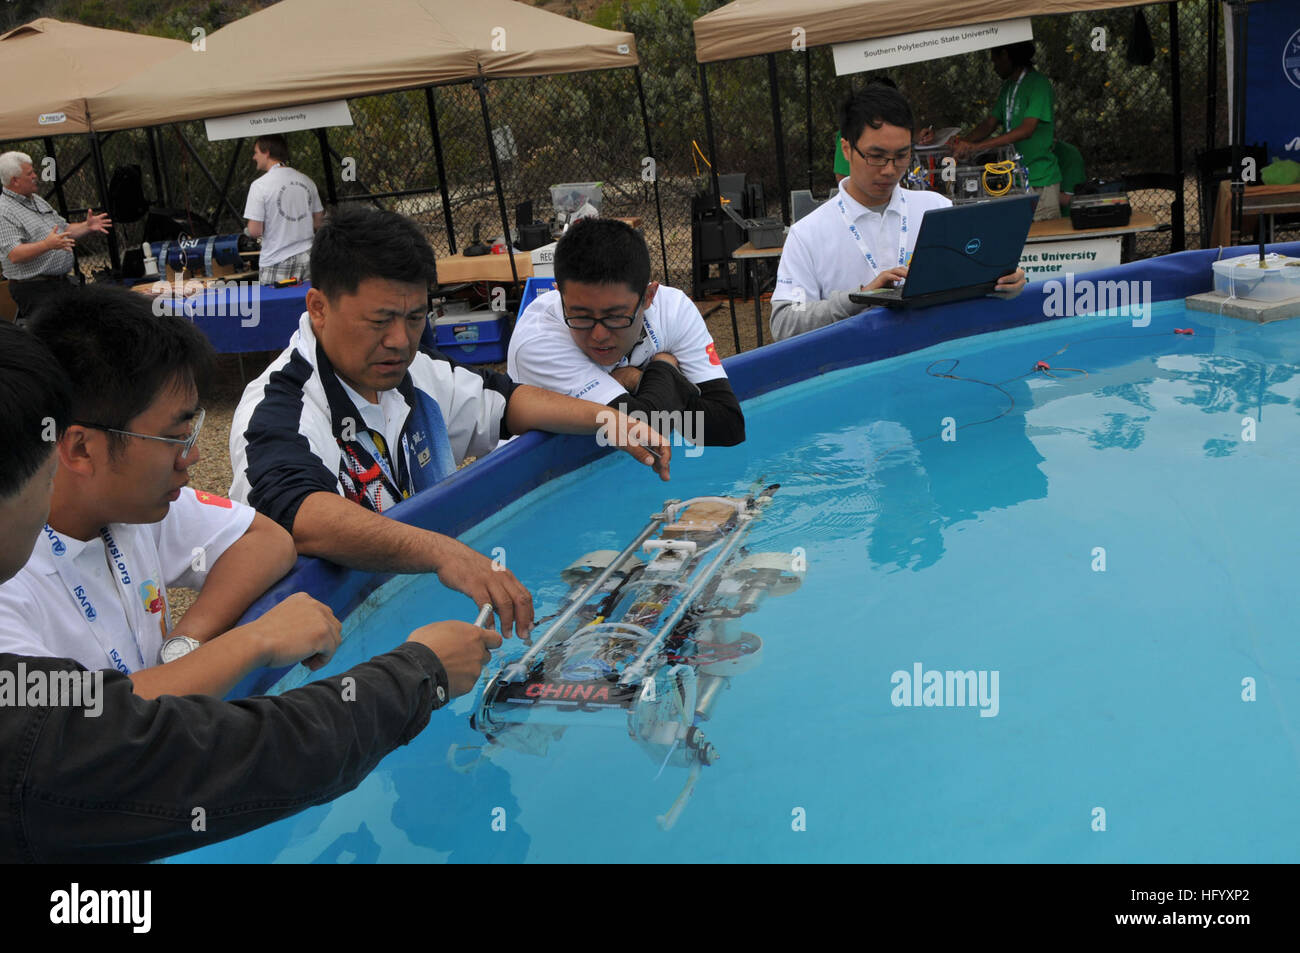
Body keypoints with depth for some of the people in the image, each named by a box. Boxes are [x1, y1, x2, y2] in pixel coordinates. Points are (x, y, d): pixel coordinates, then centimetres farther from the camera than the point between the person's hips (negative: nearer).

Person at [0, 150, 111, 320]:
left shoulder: (37, 201, 17)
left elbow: (65, 230, 22)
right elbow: (14, 255, -22)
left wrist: (87, 227, 2)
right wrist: (47, 245, -35)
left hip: (63, 282, 9)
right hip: (34, 290, -9)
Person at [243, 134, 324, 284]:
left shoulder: (260, 185, -10)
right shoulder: (307, 181, 7)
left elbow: (255, 231, -12)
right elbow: (318, 223, 14)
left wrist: (247, 230, 10)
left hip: (277, 262, -5)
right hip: (307, 257, 5)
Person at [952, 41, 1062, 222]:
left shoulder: (1038, 83, -12)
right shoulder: (1007, 87, 16)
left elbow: (1026, 130, -22)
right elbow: (990, 123, 13)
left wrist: (976, 147, -28)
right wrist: (963, 141, -8)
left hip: (1041, 180, -8)